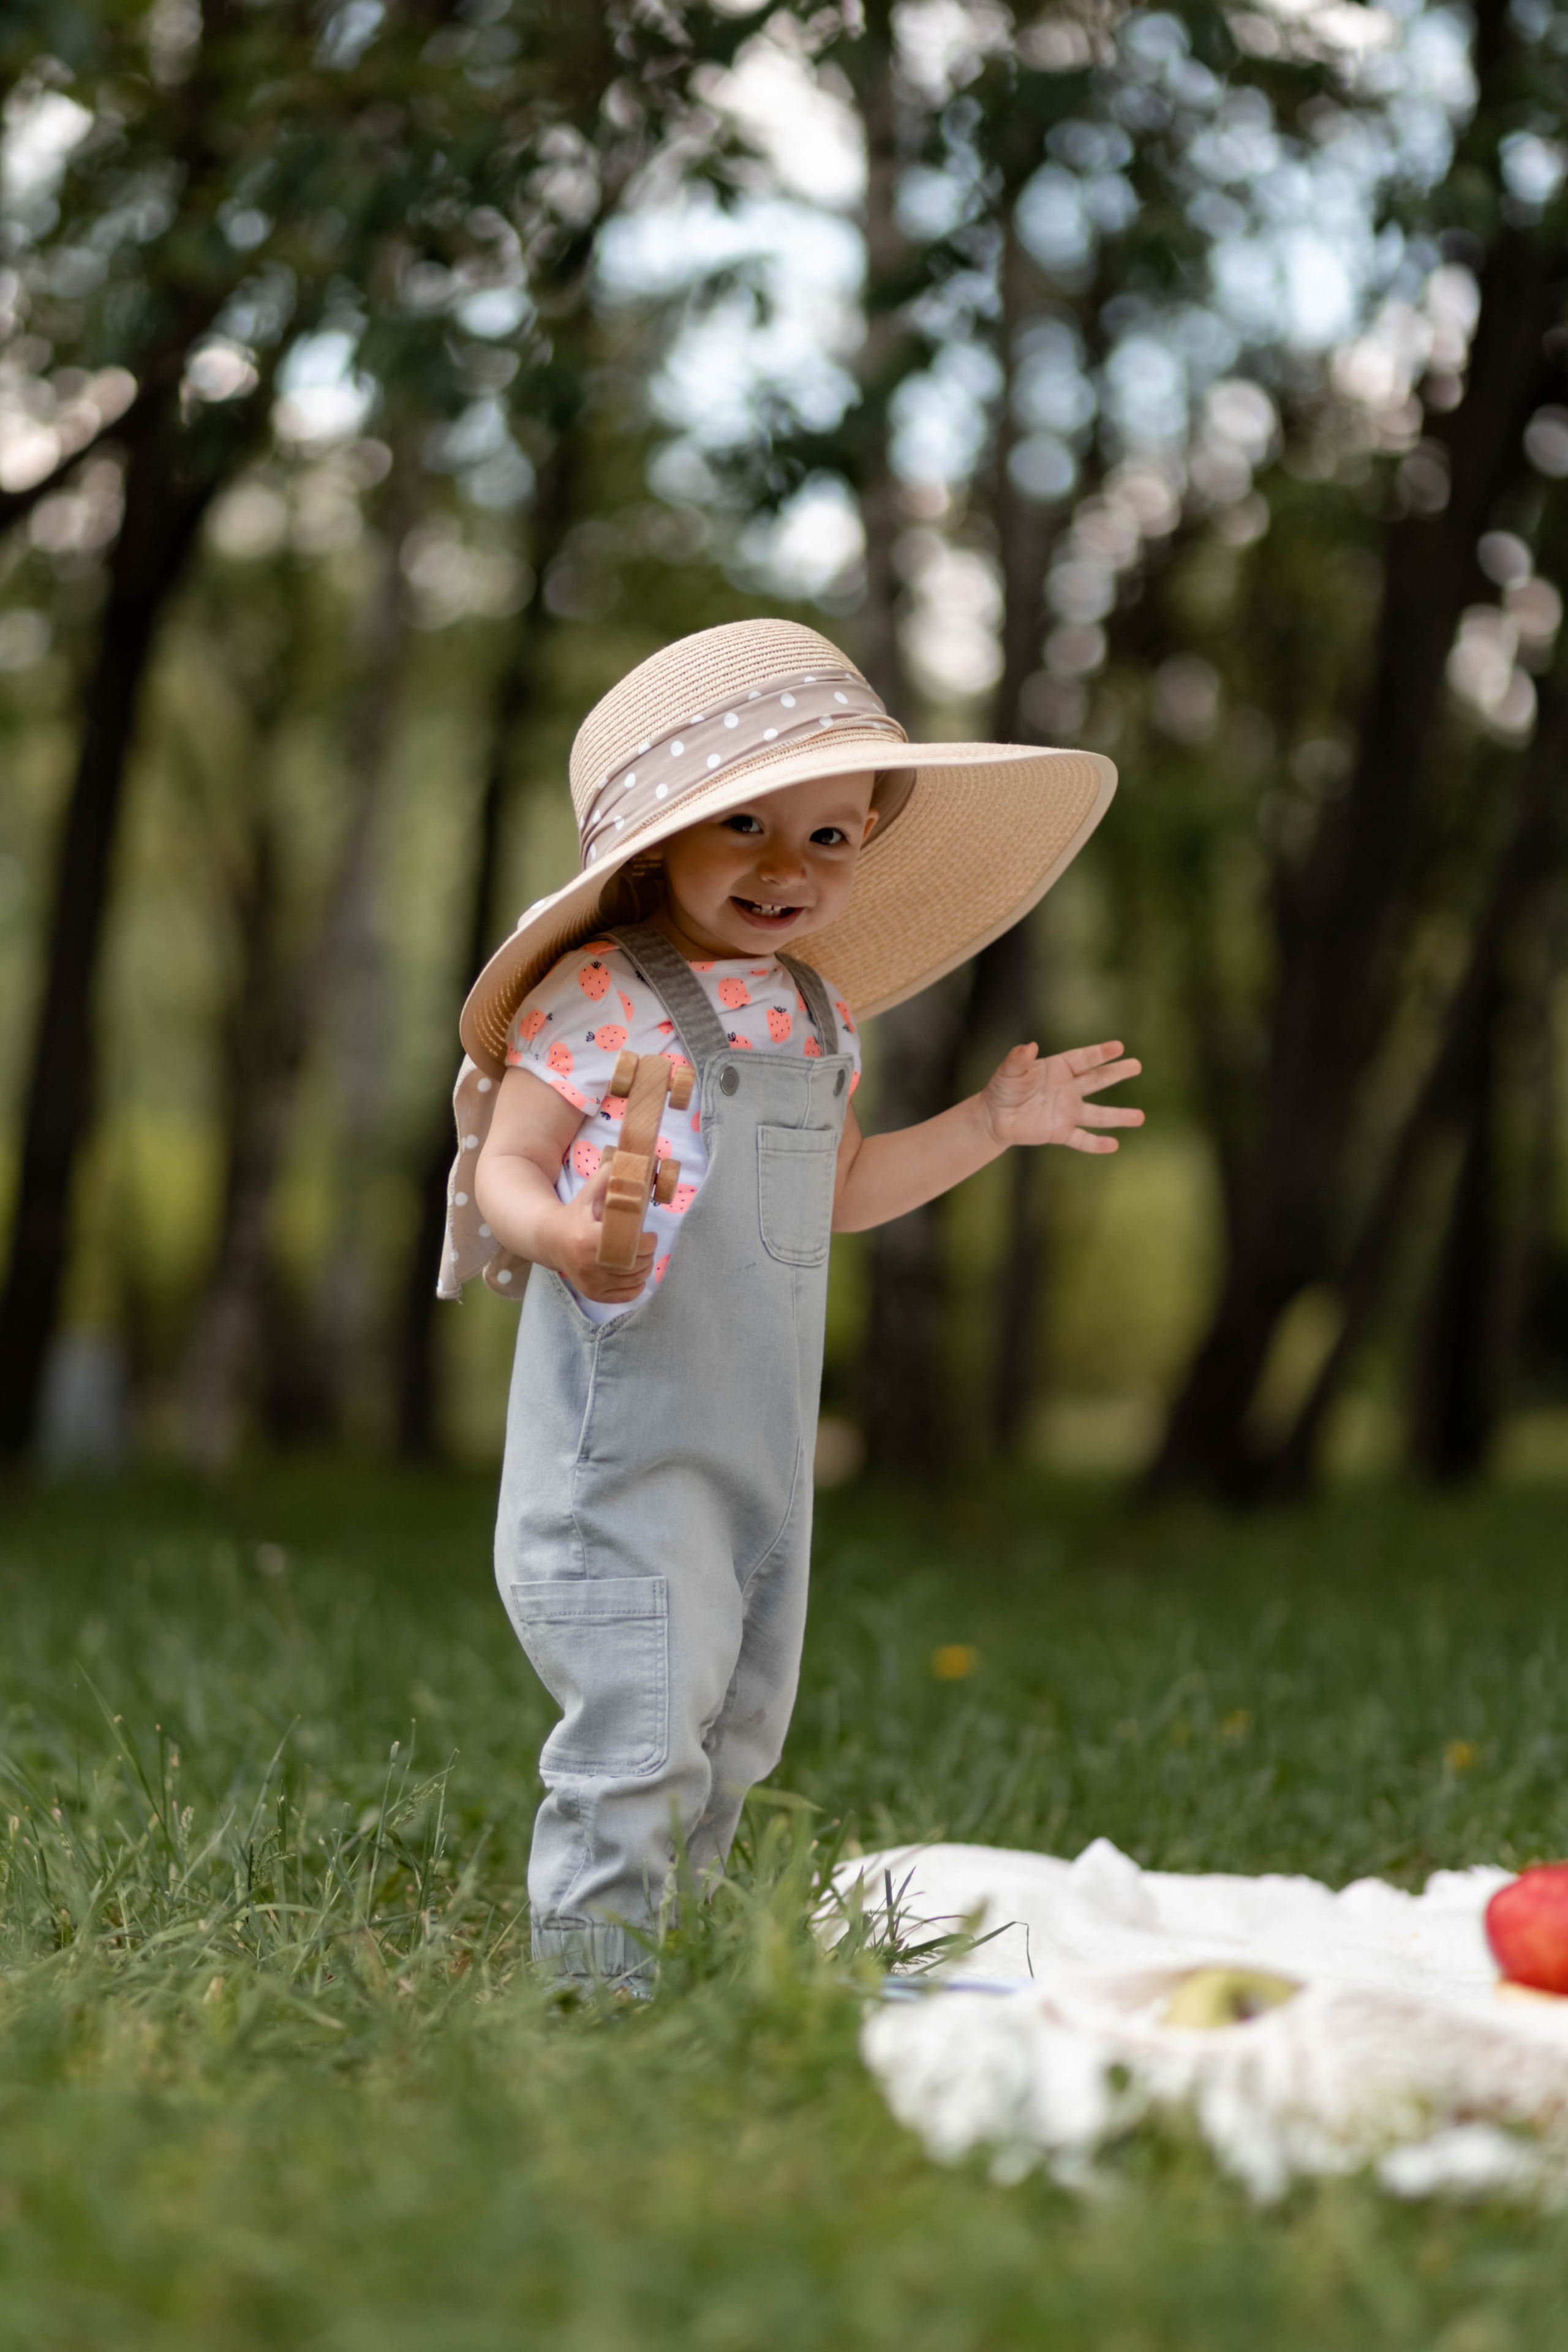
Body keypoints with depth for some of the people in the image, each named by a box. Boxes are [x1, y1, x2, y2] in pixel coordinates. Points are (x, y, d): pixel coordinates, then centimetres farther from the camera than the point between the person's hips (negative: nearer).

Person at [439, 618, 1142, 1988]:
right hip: (624, 1435, -8)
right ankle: (589, 1981, -2)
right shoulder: (596, 997, -13)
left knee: (737, 1737, 16)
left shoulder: (817, 1011, 11)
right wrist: (566, 1235, -36)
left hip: (766, 1437, 8)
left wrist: (989, 1124, 20)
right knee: (642, 1731, -12)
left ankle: (670, 1954, 30)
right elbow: (507, 1168, -15)